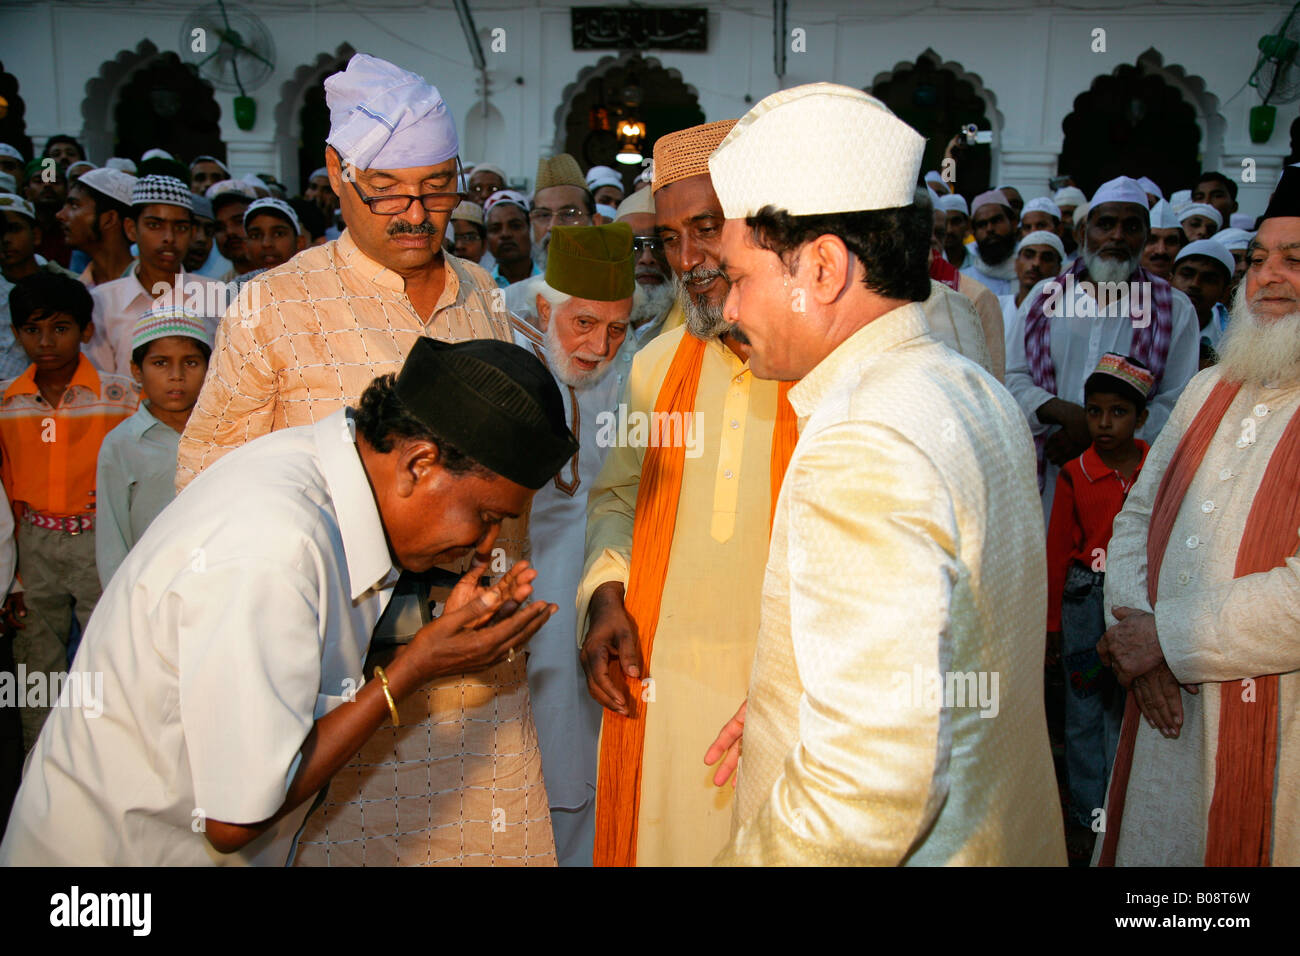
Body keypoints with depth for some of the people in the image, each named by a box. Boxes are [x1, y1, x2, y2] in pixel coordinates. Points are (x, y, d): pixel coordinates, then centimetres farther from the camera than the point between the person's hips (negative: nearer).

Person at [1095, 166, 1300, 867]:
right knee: (1147, 848, 17)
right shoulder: (1211, 389, 11)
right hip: (1166, 711, 6)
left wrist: (1167, 637, -16)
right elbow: (1137, 515, 11)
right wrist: (1133, 634, -5)